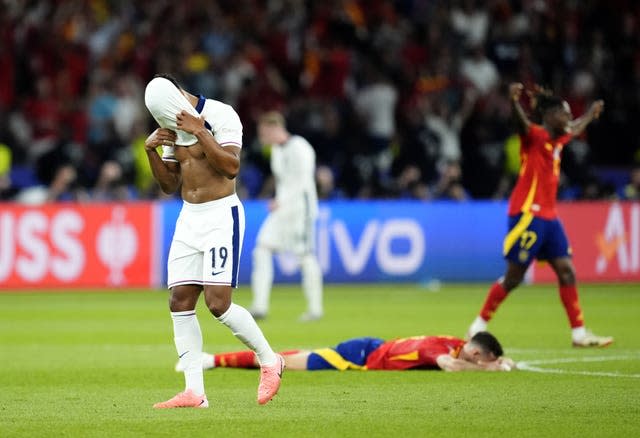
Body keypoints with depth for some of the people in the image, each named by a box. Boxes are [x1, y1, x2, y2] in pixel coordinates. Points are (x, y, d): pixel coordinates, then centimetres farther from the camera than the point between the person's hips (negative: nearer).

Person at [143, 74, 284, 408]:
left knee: (218, 302, -14)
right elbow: (170, 185, 14)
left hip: (221, 215, -7)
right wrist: (151, 151, -1)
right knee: (180, 303, -2)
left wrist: (200, 132, -24)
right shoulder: (174, 126, 10)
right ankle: (194, 392, 0)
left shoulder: (220, 115, -12)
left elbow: (231, 167, -22)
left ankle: (269, 361, 7)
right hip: (189, 218, 7)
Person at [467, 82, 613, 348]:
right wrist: (514, 101, -53)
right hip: (528, 213, -8)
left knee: (566, 271, 3)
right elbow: (521, 122, -33)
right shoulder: (534, 135, -9)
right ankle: (479, 325, 9)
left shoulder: (558, 140, 15)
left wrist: (591, 113, 53)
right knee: (514, 276, -4)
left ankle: (579, 333, 6)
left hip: (549, 216, 8)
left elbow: (574, 130, 40)